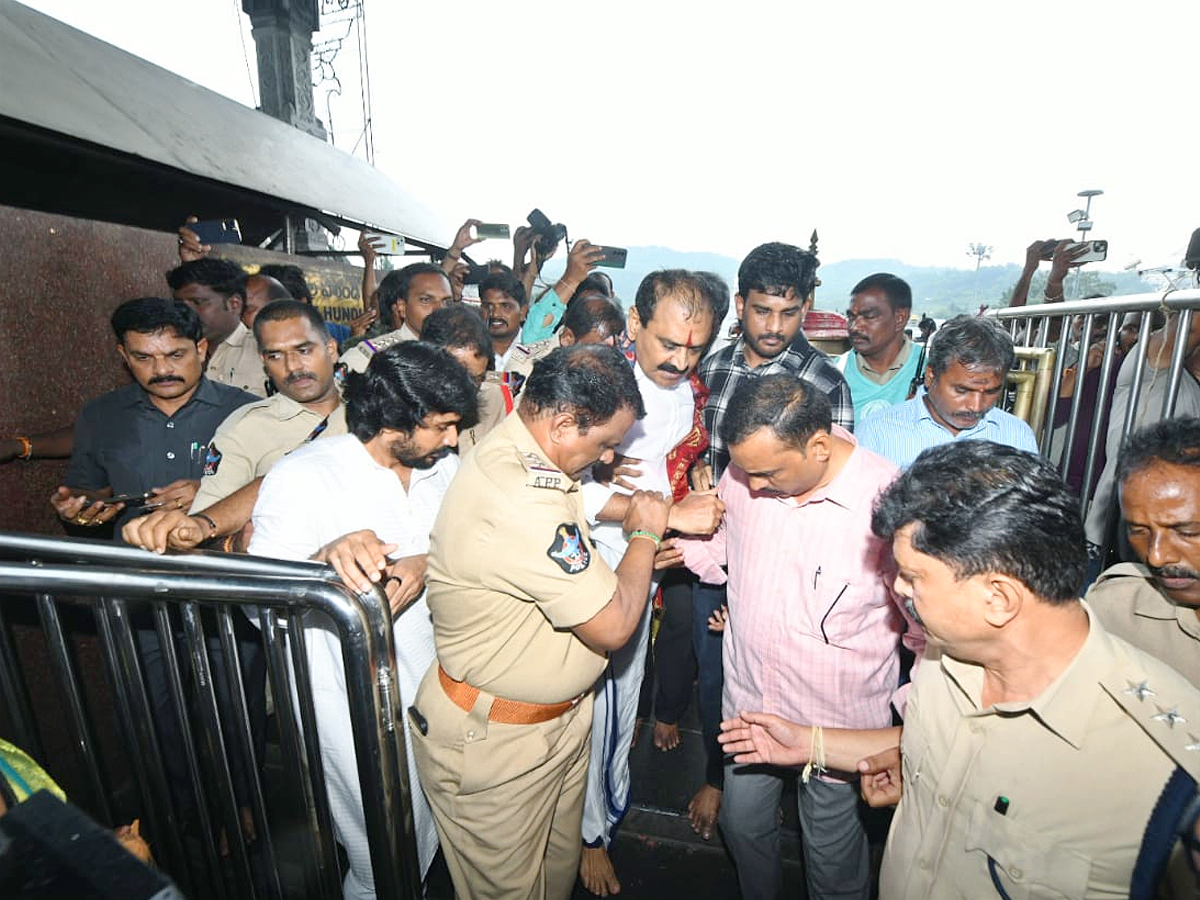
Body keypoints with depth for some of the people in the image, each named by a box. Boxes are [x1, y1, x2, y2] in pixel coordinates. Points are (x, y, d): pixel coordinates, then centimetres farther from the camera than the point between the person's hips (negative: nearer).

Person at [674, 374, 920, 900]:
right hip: (749, 703, 5)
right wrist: (677, 548, -8)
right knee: (742, 823, 26)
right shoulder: (744, 472, -12)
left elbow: (929, 632, -13)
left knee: (833, 857, 21)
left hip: (839, 725, -4)